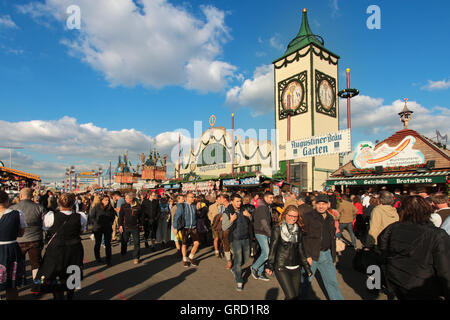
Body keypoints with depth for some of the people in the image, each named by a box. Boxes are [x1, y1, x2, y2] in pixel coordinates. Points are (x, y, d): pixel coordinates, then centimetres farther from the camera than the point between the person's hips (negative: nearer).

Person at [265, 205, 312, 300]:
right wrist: (269, 266, -14)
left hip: (296, 268, 5)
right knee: (291, 296, -11)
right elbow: (272, 248, -7)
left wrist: (307, 267, 16)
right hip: (282, 268, -5)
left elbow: (301, 249, 15)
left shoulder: (299, 230, 8)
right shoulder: (278, 229, -5)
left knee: (297, 295, 8)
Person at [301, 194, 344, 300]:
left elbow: (332, 237, 20)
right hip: (311, 255, -5)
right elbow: (303, 237, -15)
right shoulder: (308, 216, -12)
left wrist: (333, 254, 17)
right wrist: (307, 256, -19)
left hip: (327, 254, 5)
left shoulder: (330, 218, 10)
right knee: (306, 280, 9)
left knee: (332, 282, 12)